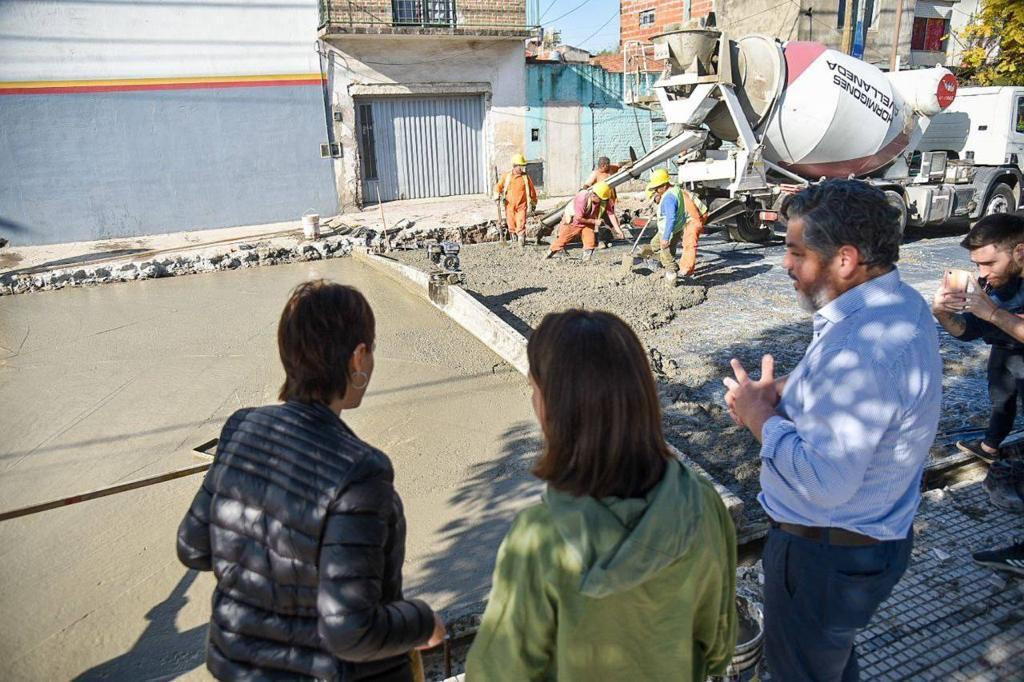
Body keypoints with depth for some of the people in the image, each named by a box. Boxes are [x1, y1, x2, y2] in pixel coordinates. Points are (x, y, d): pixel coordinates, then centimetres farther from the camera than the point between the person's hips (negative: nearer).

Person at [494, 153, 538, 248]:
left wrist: (532, 205, 7)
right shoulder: (506, 176, 5)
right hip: (509, 206, 2)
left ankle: (521, 240, -9)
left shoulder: (526, 177, 1)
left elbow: (532, 191, 7)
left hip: (522, 206, -2)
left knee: (521, 224, -15)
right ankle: (514, 237, 27)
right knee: (511, 225, 8)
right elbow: (498, 186, 16)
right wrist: (497, 194, -3)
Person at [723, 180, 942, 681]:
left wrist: (759, 415, -22)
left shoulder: (863, 348, -35)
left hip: (829, 557, -9)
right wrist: (783, 388, -2)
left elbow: (825, 483, -35)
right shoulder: (900, 303, -1)